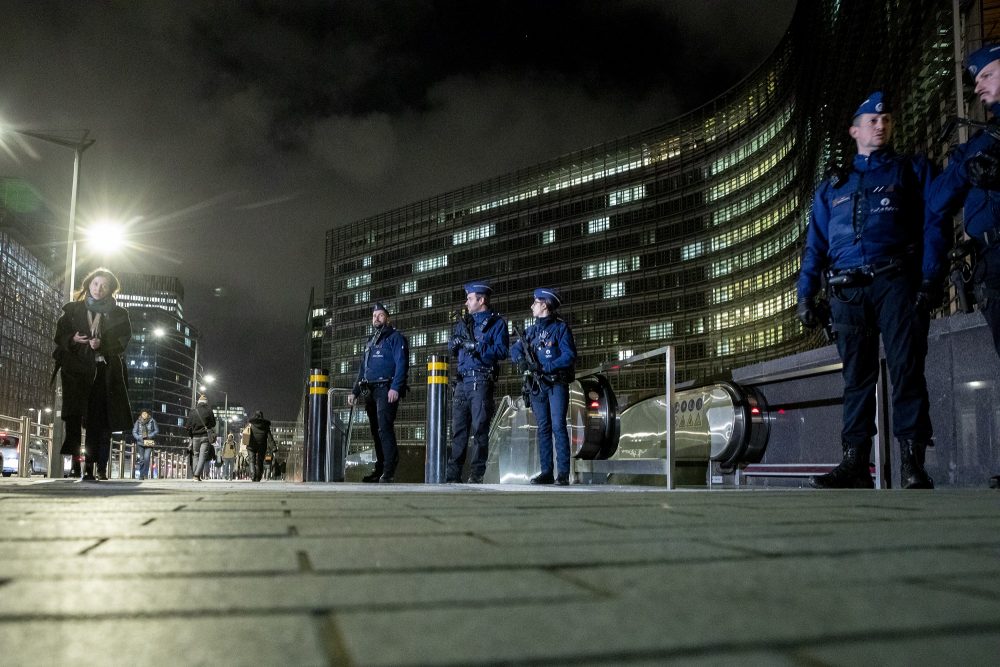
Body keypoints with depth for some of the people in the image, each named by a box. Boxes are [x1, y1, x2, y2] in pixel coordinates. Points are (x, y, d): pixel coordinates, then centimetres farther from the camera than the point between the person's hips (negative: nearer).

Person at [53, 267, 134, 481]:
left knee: (98, 419, -5)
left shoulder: (118, 314, 13)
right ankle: (75, 460, -16)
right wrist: (73, 339, -11)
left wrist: (102, 344, -15)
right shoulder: (72, 309, 16)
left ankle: (92, 466, -3)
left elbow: (123, 340, 3)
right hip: (77, 368, 1)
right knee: (73, 412, -15)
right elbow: (60, 335, 11)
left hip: (105, 370, 0)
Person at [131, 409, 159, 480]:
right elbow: (134, 432, 3)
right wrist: (140, 438, -13)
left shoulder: (152, 421, 1)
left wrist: (149, 436, -11)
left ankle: (145, 473, -4)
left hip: (149, 443, -1)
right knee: (141, 459, 1)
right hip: (140, 443, 1)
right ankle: (141, 475, 11)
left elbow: (157, 431, 4)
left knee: (146, 458, -16)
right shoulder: (138, 422, 4)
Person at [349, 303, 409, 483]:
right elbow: (362, 370, 28)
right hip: (370, 392, 8)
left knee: (385, 428, -17)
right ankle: (379, 469, 14)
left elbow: (402, 364, -12)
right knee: (375, 431, 9)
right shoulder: (370, 342, 25)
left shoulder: (395, 337, 1)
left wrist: (395, 388, -23)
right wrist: (355, 392, 19)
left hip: (386, 391, -8)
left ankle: (389, 471, -20)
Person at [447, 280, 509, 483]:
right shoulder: (463, 323, 22)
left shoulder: (496, 323, 4)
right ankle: (453, 473, 8)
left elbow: (502, 351, -9)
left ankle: (477, 474, -4)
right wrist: (456, 344, 0)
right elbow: (454, 352, 22)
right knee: (458, 428, 5)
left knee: (479, 429, -6)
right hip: (462, 381, 6)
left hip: (482, 382, -6)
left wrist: (476, 346, -14)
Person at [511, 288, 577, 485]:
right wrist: (521, 359, -4)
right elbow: (514, 350, 19)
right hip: (536, 386, 6)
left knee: (558, 426, -10)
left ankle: (563, 473, -10)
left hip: (556, 384, -6)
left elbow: (569, 356, -12)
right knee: (543, 428, 6)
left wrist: (544, 367, -19)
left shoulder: (560, 327, -3)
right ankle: (546, 472, 9)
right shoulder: (532, 330, 17)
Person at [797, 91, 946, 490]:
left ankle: (912, 464, -11)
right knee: (856, 377, 1)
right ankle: (855, 464, 0)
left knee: (906, 370, -10)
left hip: (896, 281, -3)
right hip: (847, 291, 3)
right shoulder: (832, 188, 24)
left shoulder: (913, 172, 16)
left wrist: (930, 280, -11)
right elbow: (815, 245, 18)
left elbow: (932, 227, 4)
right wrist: (806, 295, 5)